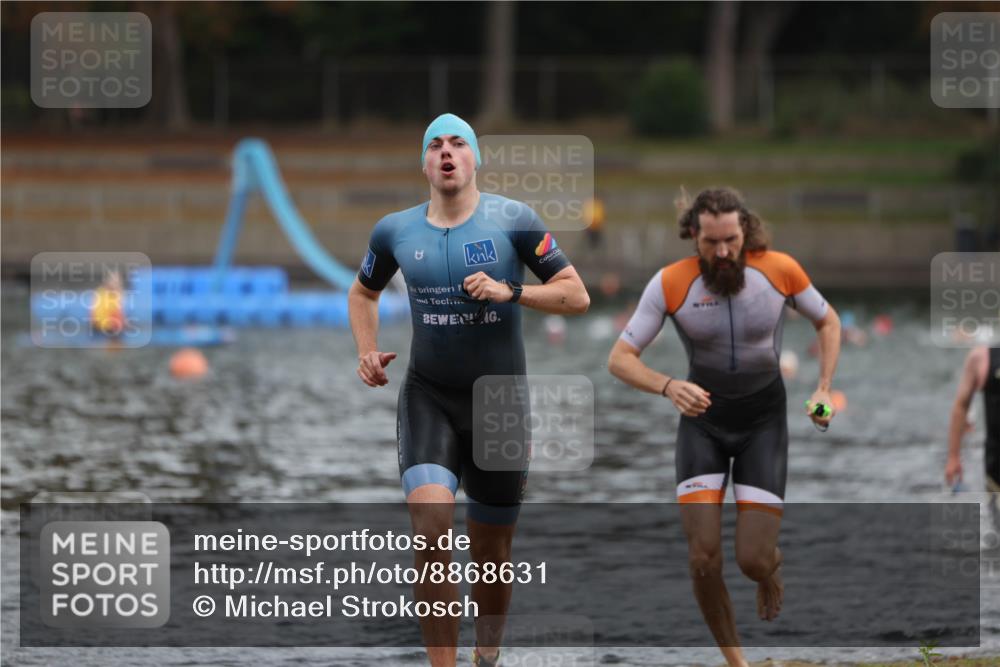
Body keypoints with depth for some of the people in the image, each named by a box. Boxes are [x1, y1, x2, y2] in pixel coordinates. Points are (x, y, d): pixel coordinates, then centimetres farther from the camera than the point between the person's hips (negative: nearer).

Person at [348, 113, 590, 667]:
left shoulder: (512, 221, -6)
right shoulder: (395, 231, 2)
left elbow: (576, 295, -5)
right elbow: (363, 292, 22)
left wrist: (510, 292, -20)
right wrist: (368, 351, 5)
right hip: (428, 398, 0)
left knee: (491, 559, 9)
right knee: (431, 533, -23)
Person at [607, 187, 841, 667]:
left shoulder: (780, 271, -17)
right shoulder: (670, 284, -20)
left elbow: (827, 321, 3)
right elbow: (620, 359, -18)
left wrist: (824, 388, -11)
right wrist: (667, 387, -38)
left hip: (763, 420, 0)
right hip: (703, 417, 0)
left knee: (753, 559, -10)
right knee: (703, 558, -11)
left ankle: (771, 568, 31)